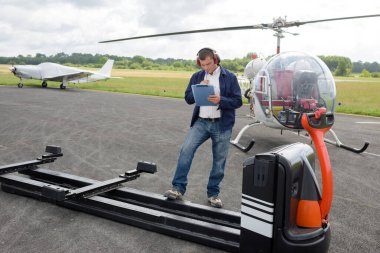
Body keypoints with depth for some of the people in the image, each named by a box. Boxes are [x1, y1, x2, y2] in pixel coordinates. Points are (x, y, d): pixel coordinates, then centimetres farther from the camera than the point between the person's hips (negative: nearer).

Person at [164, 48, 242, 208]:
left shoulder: (230, 77, 0)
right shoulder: (197, 77, 9)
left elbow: (238, 101, -3)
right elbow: (188, 98, 8)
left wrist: (220, 100, -20)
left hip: (222, 124, -1)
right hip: (201, 122, 2)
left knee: (219, 161, 5)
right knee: (186, 150, -16)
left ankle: (213, 194, 20)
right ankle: (178, 188, -11)